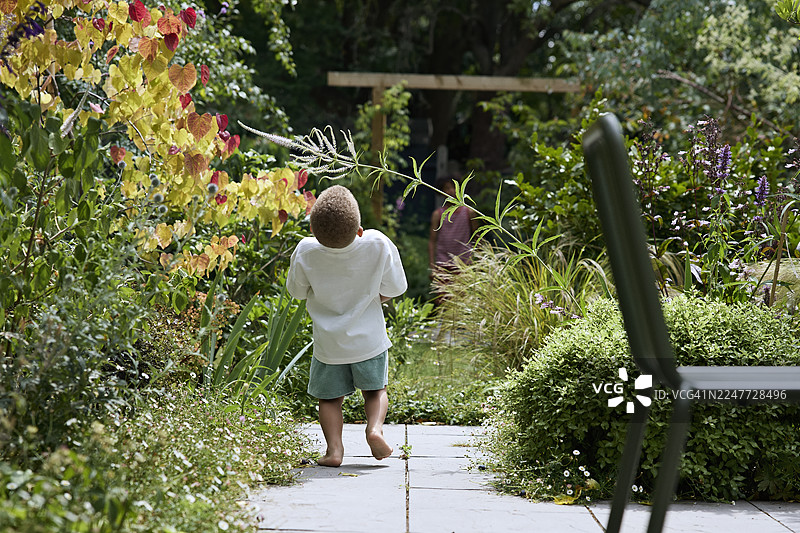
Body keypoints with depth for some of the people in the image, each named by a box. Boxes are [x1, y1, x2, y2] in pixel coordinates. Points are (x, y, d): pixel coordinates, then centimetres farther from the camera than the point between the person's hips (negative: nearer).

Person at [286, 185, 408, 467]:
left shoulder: (306, 252, -19)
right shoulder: (378, 245, -19)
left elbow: (297, 291, -1)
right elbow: (394, 289, -6)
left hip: (329, 343, 0)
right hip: (369, 339, 0)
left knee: (329, 396, 17)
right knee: (375, 389, 22)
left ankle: (334, 447, 1)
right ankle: (375, 426, -2)